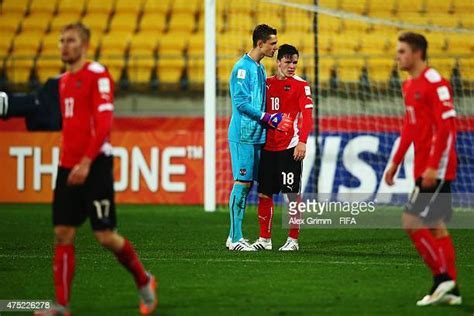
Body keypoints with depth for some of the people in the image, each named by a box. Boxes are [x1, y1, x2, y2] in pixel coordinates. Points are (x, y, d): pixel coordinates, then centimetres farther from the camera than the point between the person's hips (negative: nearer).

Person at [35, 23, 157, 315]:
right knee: (63, 234, 0)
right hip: (68, 167, 7)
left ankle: (144, 281, 18)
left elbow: (104, 123, -16)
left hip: (94, 166, -7)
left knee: (105, 236, -5)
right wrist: (68, 163, 14)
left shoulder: (97, 75, -9)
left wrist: (86, 162, -23)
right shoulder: (64, 81, 15)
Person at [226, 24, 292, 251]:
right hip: (243, 135, -9)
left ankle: (235, 236, 12)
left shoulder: (260, 69, 17)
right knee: (242, 182, -9)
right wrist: (268, 119, -17)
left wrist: (275, 119, 11)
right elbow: (241, 102, -18)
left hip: (256, 135, 9)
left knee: (247, 183, 8)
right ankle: (235, 238, -7)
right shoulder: (242, 68, -12)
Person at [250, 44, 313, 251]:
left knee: (292, 193, -2)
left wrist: (302, 142, -18)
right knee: (264, 193, 5)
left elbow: (307, 116, -8)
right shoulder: (267, 83, 11)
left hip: (290, 147, -5)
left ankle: (293, 240, 4)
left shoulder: (301, 85, -2)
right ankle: (264, 239, 13)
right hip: (268, 147, 5)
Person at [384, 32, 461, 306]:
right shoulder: (409, 86, 14)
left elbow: (447, 127, -20)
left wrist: (433, 166, -23)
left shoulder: (435, 83, -15)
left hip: (437, 169, -9)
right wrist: (395, 163, 21)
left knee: (412, 221, -12)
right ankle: (451, 290, 13)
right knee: (436, 227, 10)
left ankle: (442, 276, -4)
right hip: (424, 168, 9)